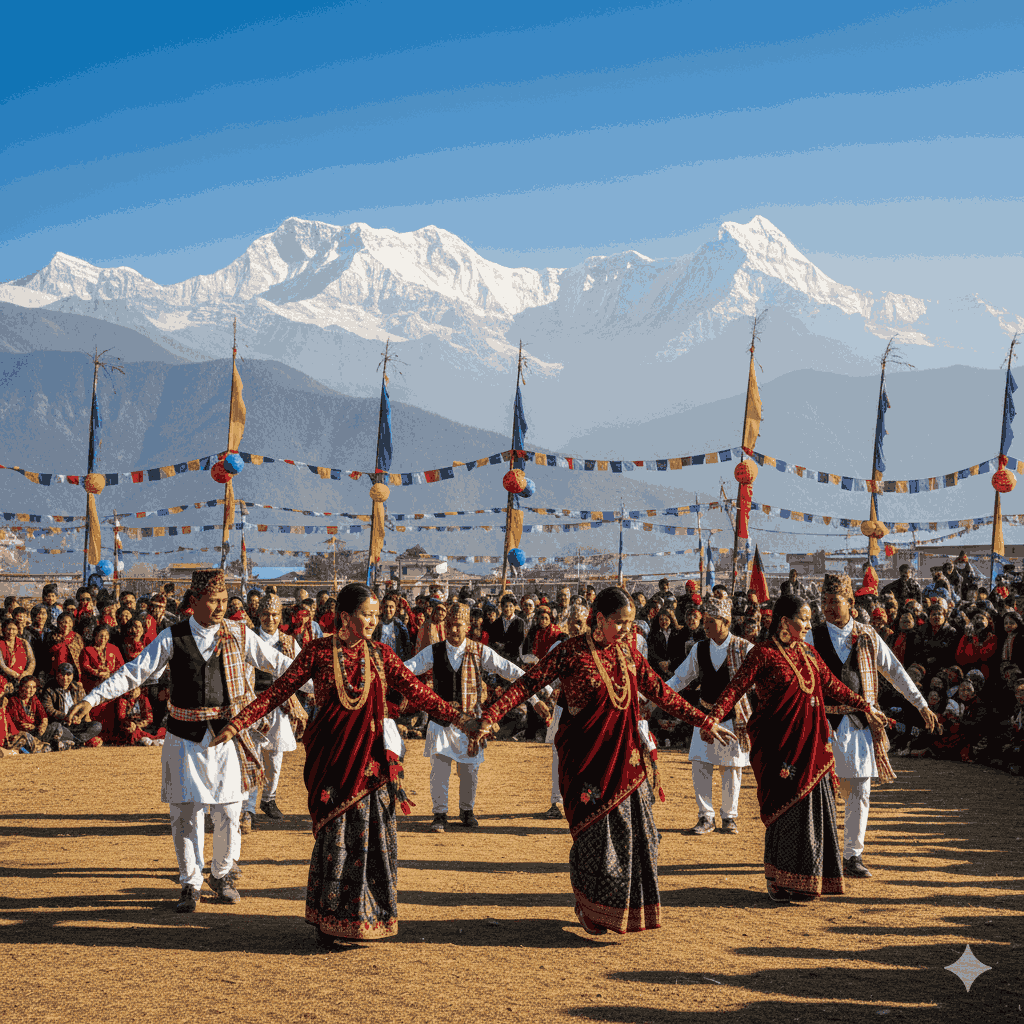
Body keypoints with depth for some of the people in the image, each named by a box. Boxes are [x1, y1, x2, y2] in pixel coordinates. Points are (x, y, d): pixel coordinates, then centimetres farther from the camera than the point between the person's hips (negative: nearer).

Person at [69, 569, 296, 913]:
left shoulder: (239, 634, 1)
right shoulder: (173, 638, -3)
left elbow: (278, 663, 8)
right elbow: (134, 672, -3)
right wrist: (92, 698, -9)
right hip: (185, 736, -1)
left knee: (228, 811, 4)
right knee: (186, 812, 2)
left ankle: (222, 875, 27)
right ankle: (190, 885, 17)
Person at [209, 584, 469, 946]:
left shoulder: (380, 655, 5)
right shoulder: (318, 652, -2)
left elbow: (417, 692, 3)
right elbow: (279, 691, -1)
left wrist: (457, 717, -8)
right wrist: (238, 721, -9)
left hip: (369, 757, 3)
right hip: (331, 758, -2)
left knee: (373, 835, 2)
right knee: (335, 835, -1)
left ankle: (369, 915, 14)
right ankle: (328, 921, 10)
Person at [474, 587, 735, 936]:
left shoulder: (628, 651, 6)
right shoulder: (572, 651, -10)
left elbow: (660, 692, 14)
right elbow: (528, 683, -12)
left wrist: (706, 723, 14)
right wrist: (490, 717, -24)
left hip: (625, 755, 5)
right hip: (587, 755, -5)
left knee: (632, 826, 5)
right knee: (597, 827, -4)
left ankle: (632, 908, 19)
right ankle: (592, 907, 14)